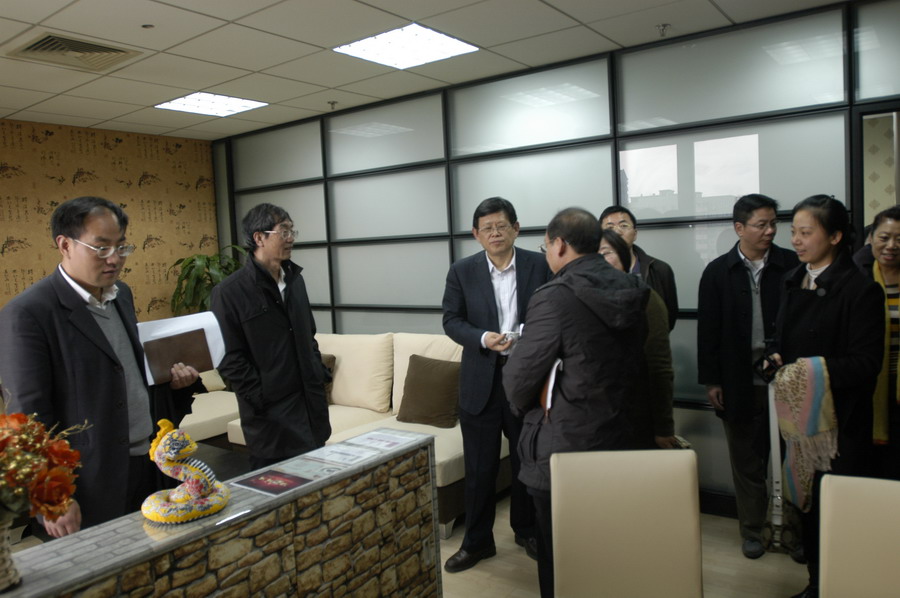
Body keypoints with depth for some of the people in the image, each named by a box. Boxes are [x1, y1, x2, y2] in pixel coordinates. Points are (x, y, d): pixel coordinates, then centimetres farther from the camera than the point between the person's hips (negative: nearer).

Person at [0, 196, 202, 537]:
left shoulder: (121, 294, 8)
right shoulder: (28, 314, -15)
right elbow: (29, 416, -15)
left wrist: (172, 381, 1)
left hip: (150, 466, 7)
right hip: (92, 486, -7)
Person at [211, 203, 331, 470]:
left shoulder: (295, 280, 11)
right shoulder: (229, 292, -10)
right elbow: (229, 358, -10)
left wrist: (320, 373, 10)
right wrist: (261, 399, -13)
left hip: (312, 405, 6)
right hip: (271, 413, -6)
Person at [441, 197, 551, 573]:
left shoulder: (539, 265, -2)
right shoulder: (462, 271, -1)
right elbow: (451, 320, -1)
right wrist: (483, 338, -19)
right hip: (481, 380, 0)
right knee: (479, 466, 9)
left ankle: (526, 531, 38)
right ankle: (477, 541, 26)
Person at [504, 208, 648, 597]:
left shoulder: (555, 297, -21)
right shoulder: (630, 293, 1)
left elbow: (519, 378, -17)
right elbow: (633, 365, 9)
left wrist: (522, 405, 4)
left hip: (561, 448, -7)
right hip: (613, 438, 7)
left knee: (559, 556, 11)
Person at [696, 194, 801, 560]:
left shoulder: (792, 266, -1)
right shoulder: (718, 272, 0)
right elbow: (708, 331, 0)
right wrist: (710, 380, -2)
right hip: (740, 382, 0)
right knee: (747, 461, 12)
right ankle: (752, 530, 27)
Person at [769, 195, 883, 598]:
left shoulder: (860, 290, -11)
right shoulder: (792, 281, 10)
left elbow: (866, 364, -14)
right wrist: (776, 358, -1)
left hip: (839, 422, -6)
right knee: (806, 503, 15)